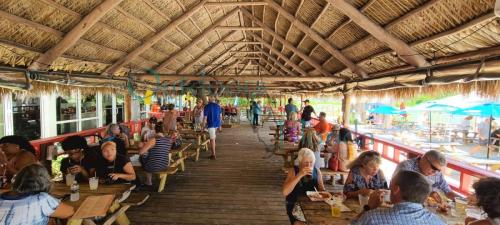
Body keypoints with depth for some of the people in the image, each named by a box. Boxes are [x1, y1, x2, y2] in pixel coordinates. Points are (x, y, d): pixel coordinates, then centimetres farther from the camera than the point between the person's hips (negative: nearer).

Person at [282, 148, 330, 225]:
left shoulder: (317, 171, 2)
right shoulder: (293, 171, -9)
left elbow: (321, 190, 13)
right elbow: (285, 192, -22)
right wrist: (299, 175, -27)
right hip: (295, 206, -4)